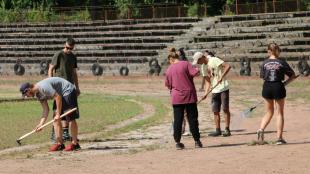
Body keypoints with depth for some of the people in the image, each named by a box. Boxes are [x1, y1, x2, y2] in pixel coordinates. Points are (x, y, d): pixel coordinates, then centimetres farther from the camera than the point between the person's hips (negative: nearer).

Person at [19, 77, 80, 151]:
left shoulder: (43, 87, -26)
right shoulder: (38, 94, 4)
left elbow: (57, 97, -27)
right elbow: (46, 110, 4)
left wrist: (58, 114, -24)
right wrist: (41, 124, -4)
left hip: (68, 91, -10)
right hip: (61, 95, 10)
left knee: (70, 117, -11)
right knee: (56, 119, 3)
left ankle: (75, 144, -7)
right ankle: (59, 143, 4)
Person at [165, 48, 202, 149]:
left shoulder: (169, 70, 3)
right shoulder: (185, 64, -6)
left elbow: (168, 85, 9)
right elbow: (194, 73, -17)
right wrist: (197, 70, 5)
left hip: (177, 98, 1)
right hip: (189, 95, -1)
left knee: (177, 120, 5)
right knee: (192, 119, 5)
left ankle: (178, 142, 3)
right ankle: (197, 141, 8)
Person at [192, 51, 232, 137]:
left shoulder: (214, 60, -11)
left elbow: (227, 66, -19)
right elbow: (208, 81, 12)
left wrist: (221, 77, -25)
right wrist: (206, 93, -1)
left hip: (223, 88, -7)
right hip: (215, 90, 7)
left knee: (225, 109, -4)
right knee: (215, 110, 4)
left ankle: (227, 130, 0)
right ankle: (217, 130, 10)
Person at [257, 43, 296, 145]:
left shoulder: (264, 63, 0)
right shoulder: (282, 63, -5)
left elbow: (263, 77, 5)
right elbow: (293, 75, 0)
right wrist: (285, 82, 9)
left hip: (267, 87, 2)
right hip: (278, 87, -2)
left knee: (269, 112, 18)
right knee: (280, 113, 8)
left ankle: (261, 129, -6)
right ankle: (279, 138, 5)